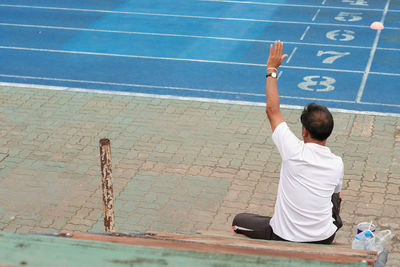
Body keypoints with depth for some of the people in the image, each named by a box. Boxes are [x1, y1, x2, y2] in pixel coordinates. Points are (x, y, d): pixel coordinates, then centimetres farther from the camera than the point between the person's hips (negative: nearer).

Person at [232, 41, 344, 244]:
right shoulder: (337, 164, -11)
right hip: (324, 239, 3)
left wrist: (272, 70, -1)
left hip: (285, 238, -3)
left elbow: (272, 109, -10)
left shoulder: (295, 151, -22)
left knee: (238, 221, 21)